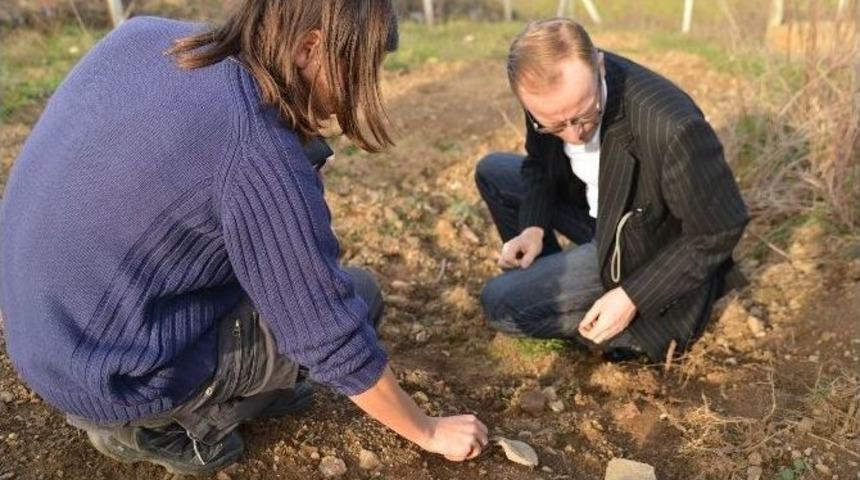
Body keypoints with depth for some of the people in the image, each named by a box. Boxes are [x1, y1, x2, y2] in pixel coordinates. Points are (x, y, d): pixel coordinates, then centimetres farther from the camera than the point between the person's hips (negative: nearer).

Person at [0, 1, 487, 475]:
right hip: (111, 370, -7)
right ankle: (158, 427, 4)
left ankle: (248, 382, 17)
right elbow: (334, 340, -19)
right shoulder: (257, 152, -27)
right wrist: (430, 432, -3)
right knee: (357, 296, 0)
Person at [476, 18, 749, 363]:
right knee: (492, 172, 8)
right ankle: (550, 284, 15)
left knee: (501, 303, -17)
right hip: (596, 212, 7)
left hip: (645, 252, -7)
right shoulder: (553, 94, -18)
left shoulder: (672, 127, -38)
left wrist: (633, 298, -24)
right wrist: (533, 227, -14)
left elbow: (721, 231, -23)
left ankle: (641, 326, 0)